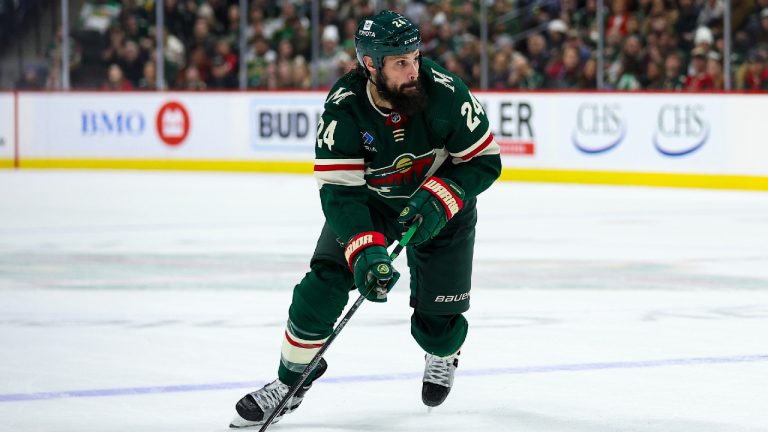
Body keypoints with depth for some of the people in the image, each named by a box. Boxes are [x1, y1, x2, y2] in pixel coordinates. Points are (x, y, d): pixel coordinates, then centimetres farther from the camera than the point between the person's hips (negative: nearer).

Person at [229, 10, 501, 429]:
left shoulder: (445, 93, -30)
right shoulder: (343, 109, -29)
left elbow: (486, 160, -19)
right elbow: (339, 191, -31)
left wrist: (438, 199, -33)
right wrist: (366, 251, -44)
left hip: (442, 204, 0)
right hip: (368, 200, 1)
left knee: (438, 323, -2)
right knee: (324, 281, -17)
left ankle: (442, 355, 37)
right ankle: (292, 379, 2)